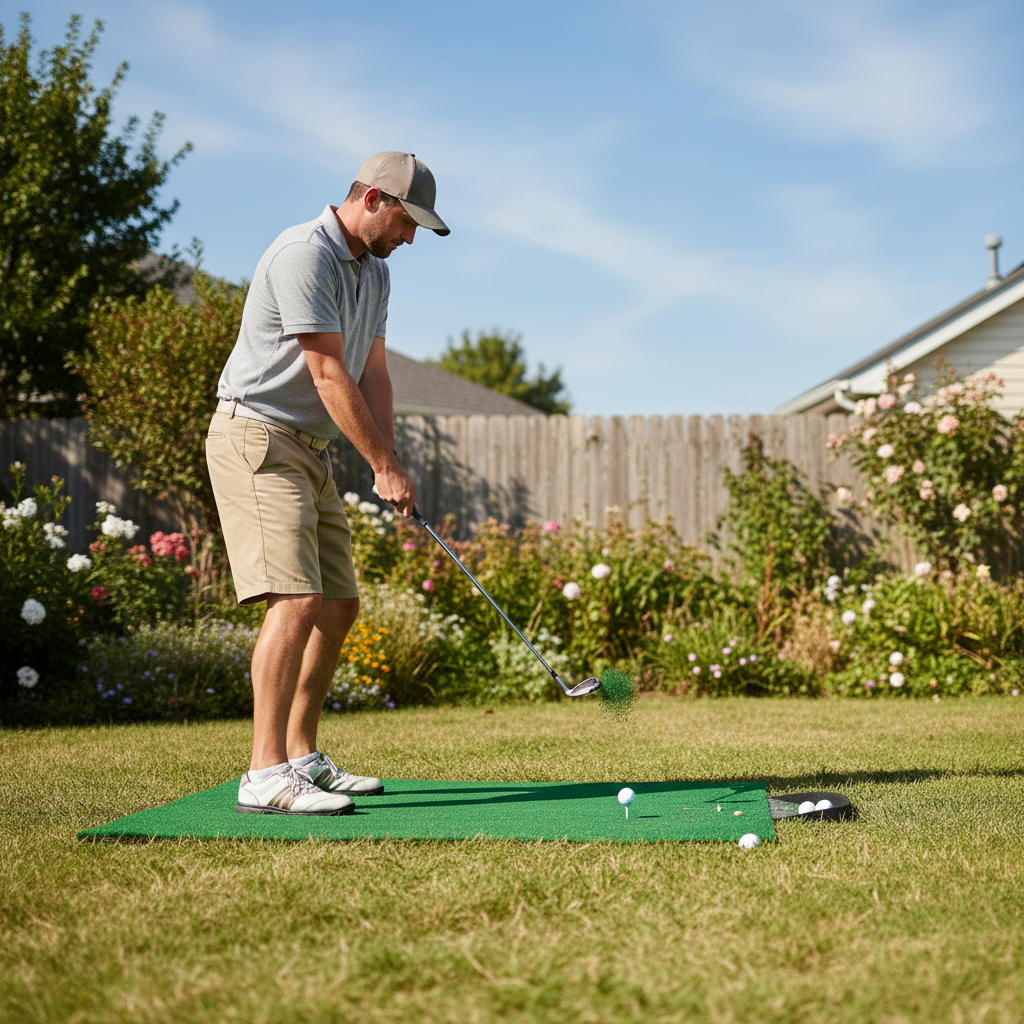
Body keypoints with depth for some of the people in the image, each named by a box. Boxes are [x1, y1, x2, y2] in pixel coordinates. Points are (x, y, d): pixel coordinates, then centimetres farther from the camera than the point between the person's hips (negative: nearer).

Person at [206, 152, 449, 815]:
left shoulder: (374, 272, 14)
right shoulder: (304, 256, -17)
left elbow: (373, 375, 12)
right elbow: (329, 376, -19)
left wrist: (389, 461, -3)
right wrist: (384, 466, -15)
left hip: (310, 450, 10)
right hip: (257, 439, -10)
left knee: (340, 605, 9)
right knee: (297, 599, -20)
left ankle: (302, 756, 19)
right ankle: (266, 776, -21)